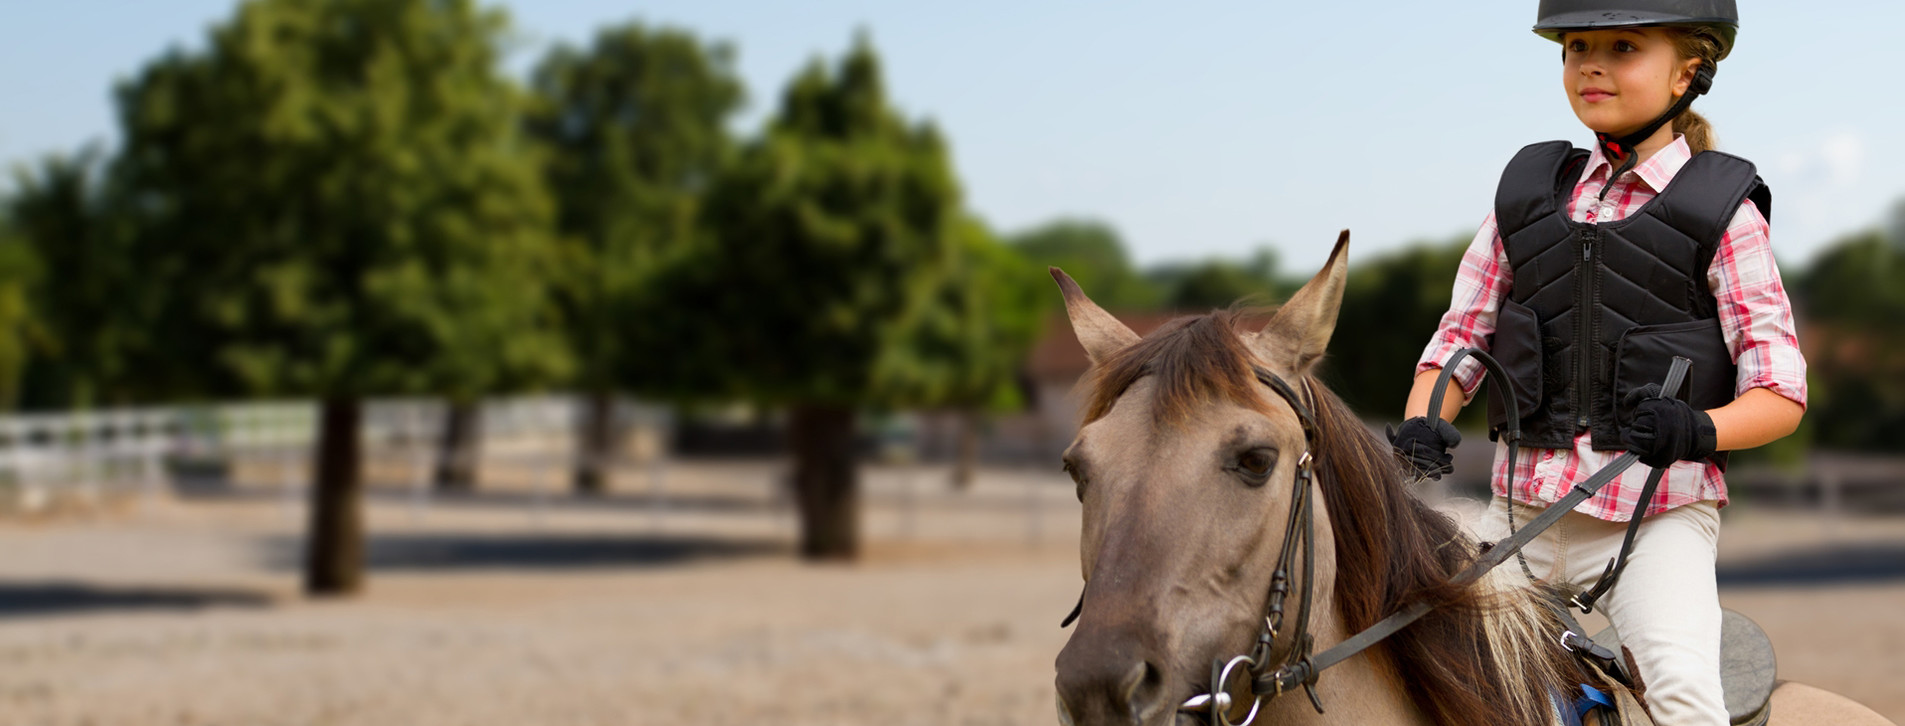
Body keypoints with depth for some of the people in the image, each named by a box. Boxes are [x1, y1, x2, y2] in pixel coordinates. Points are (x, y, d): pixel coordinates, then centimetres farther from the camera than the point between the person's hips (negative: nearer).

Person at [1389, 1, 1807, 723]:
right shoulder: (1528, 190, 11)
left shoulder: (1723, 214, 0)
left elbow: (1781, 394, -2)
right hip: (1523, 504, 4)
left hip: (1658, 509, -4)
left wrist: (1697, 429, -23)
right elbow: (1460, 337, 13)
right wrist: (1422, 426, -7)